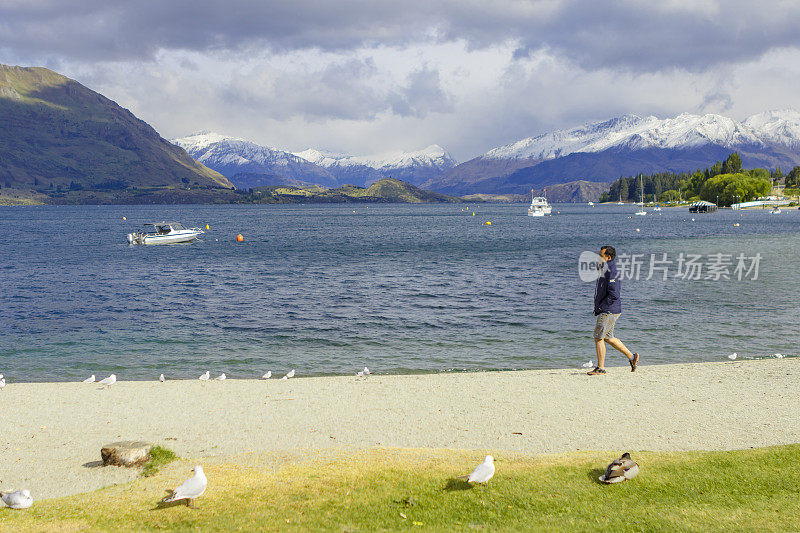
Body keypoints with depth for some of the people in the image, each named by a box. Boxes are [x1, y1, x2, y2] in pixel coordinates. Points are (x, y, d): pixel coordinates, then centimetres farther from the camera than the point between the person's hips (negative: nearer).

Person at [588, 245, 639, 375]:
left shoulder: (611, 273, -18)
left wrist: (600, 307, -17)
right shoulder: (604, 270, 14)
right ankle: (631, 357, 25)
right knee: (608, 337, 17)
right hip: (606, 311, 10)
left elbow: (613, 295, -24)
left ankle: (600, 368, 2)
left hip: (609, 311, -10)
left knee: (598, 337, -6)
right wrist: (597, 308, 15)